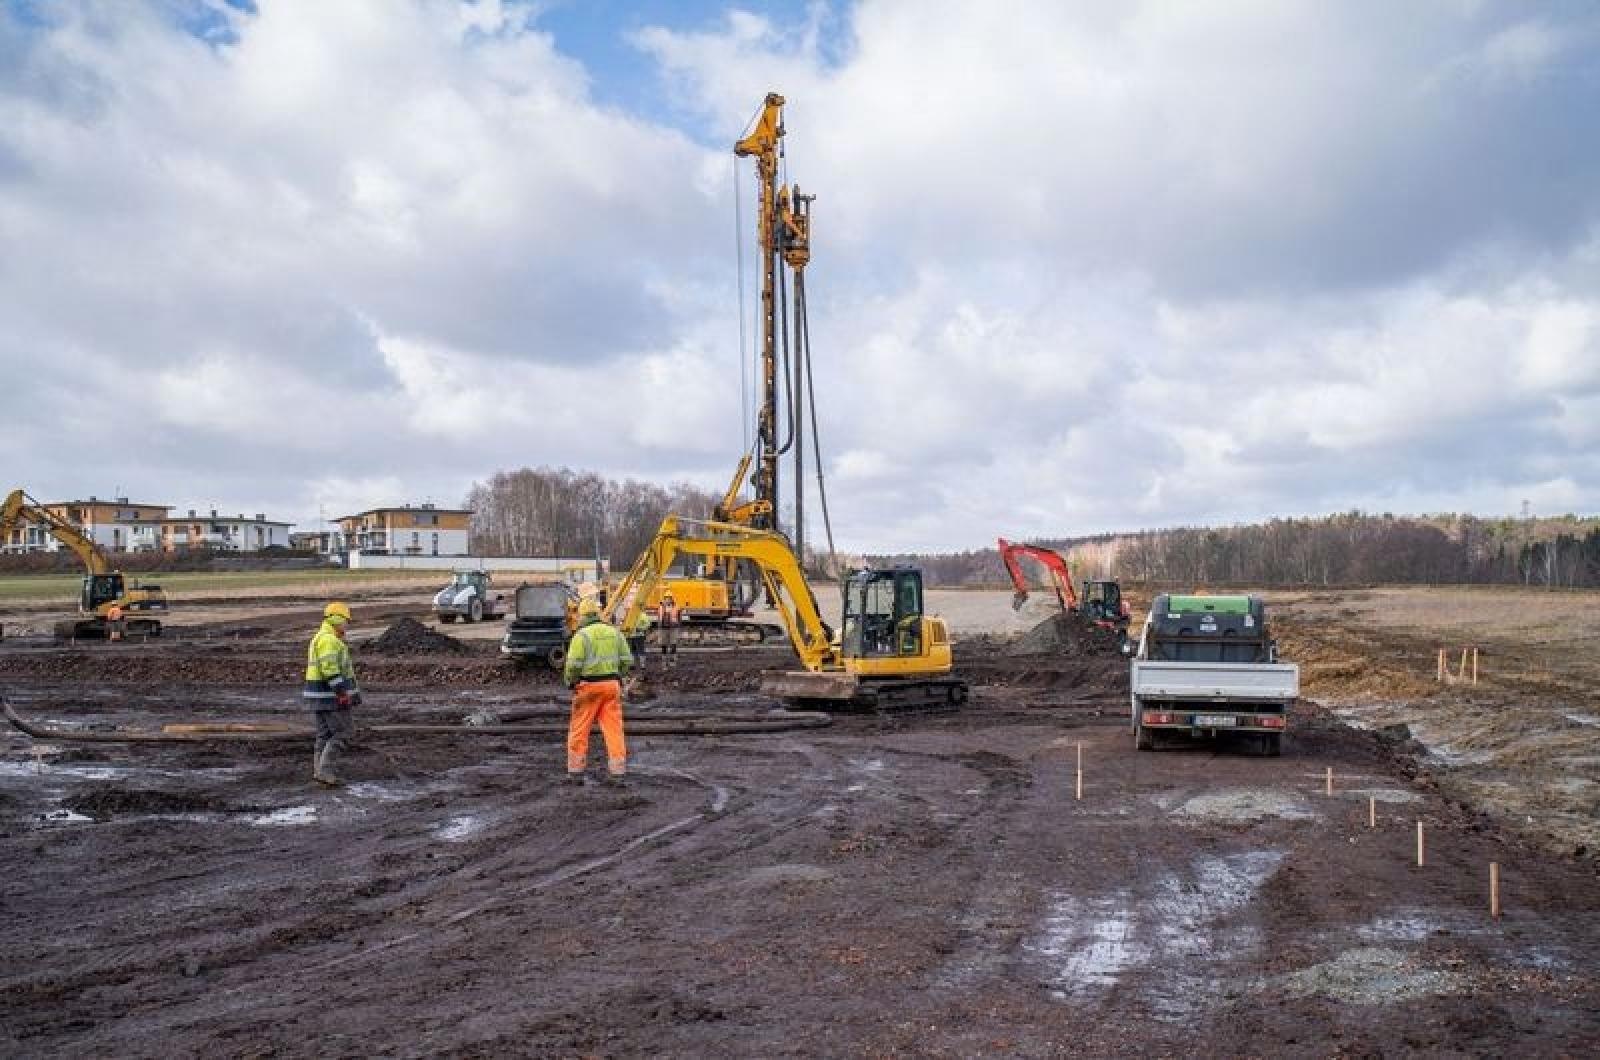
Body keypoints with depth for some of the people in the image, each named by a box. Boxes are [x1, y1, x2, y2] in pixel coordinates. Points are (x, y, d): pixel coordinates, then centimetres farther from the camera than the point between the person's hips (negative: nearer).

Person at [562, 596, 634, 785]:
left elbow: (573, 665, -14)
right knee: (614, 728, 5)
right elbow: (627, 660, 8)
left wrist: (570, 683, 2)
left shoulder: (582, 635, -9)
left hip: (589, 686, -4)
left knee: (579, 729, 7)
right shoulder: (614, 632, 8)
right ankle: (617, 771, 3)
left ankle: (575, 771, 12)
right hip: (612, 685, 4)